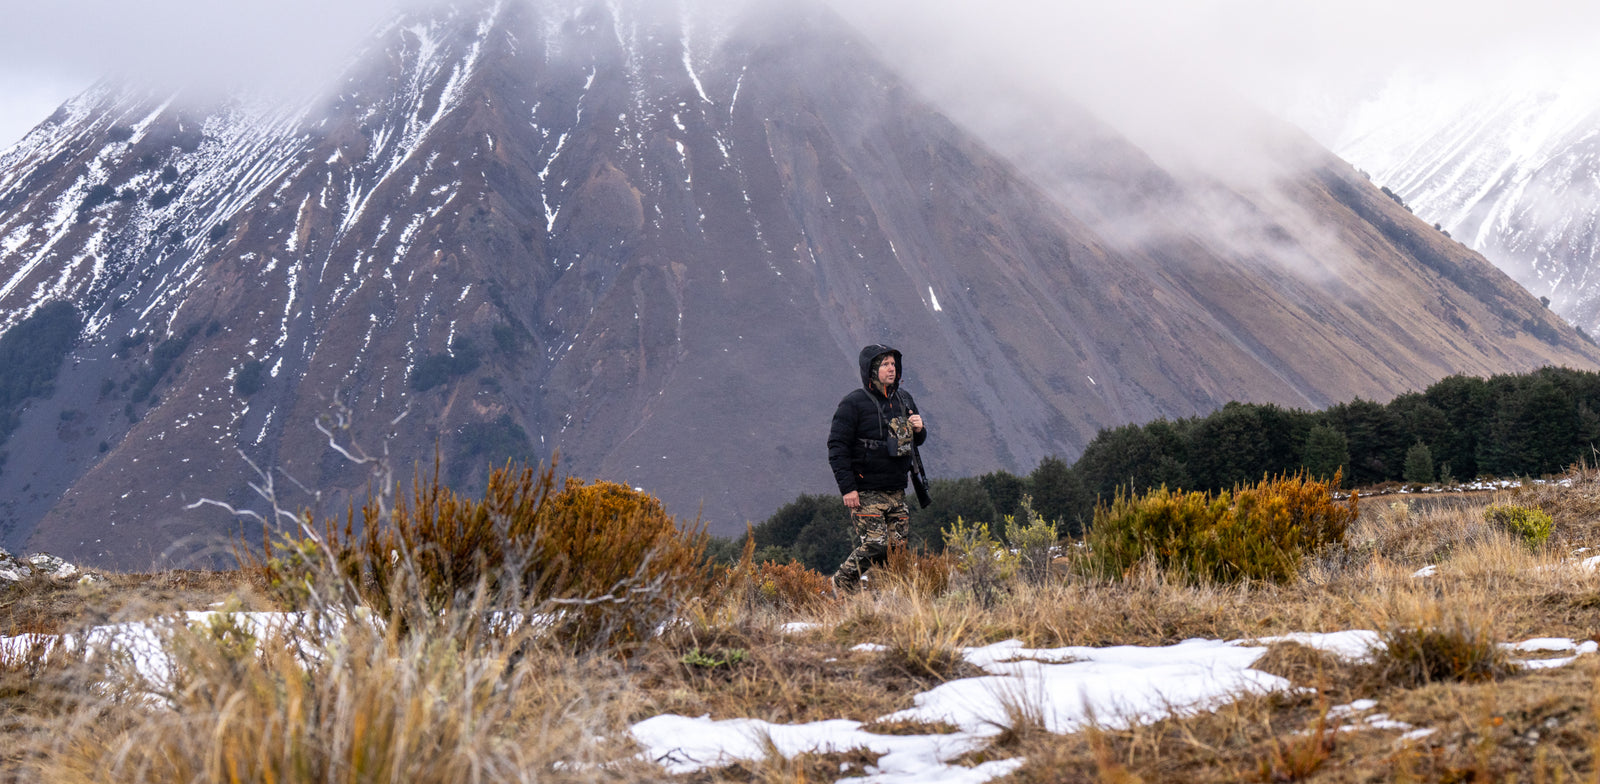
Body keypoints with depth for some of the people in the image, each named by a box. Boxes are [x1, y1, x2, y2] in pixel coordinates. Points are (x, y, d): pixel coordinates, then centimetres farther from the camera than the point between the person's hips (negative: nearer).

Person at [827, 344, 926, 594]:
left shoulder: (903, 399, 12)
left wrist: (919, 429, -2)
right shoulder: (853, 404, -8)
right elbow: (837, 446, -10)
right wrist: (847, 487, -16)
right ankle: (843, 582, 8)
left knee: (897, 547, 2)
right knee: (874, 545, -13)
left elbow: (918, 440, 24)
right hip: (865, 492, -6)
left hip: (896, 491, 6)